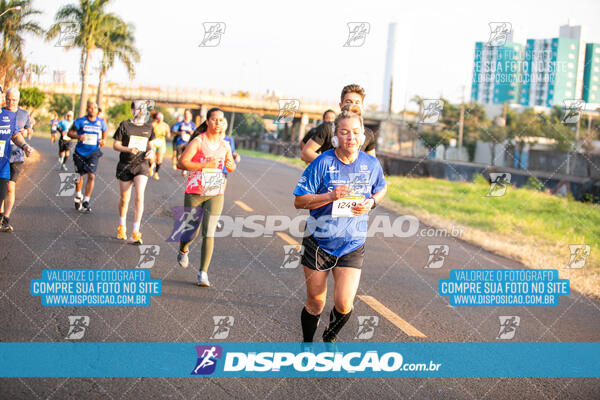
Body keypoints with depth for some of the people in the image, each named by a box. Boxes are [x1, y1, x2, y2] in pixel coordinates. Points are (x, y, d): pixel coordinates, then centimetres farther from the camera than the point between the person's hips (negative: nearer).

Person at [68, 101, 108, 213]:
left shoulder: (101, 122, 1)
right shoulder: (80, 121, -6)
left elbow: (104, 133, 18)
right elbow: (70, 133, -3)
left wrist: (103, 140, -4)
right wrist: (78, 136, -23)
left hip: (93, 153, 0)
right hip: (80, 152, 0)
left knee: (91, 176, -13)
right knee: (80, 175, 12)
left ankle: (86, 201, -6)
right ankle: (78, 195, 38)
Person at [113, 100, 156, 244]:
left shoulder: (148, 127, 6)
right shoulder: (125, 125, -3)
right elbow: (115, 145, -2)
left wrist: (151, 152, -3)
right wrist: (128, 149, -20)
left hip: (142, 165, 1)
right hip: (125, 166, -1)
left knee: (139, 197, -16)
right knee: (124, 200, 8)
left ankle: (136, 232, -13)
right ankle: (122, 227, 34)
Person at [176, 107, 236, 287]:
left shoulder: (224, 145, 7)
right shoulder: (198, 141, -9)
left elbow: (231, 167, 22)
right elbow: (181, 163, -18)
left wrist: (231, 166, -3)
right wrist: (207, 165, -24)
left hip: (215, 194, 3)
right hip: (194, 193, -3)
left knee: (209, 233, -7)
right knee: (192, 232, 6)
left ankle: (203, 273, -3)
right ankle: (183, 250, 42)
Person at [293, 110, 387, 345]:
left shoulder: (371, 164, -2)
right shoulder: (322, 163, -11)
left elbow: (381, 189, 19)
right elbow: (299, 201, -10)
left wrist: (371, 202, -4)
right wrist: (331, 196, -24)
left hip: (352, 245, 1)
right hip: (318, 242, -1)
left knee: (344, 303, -10)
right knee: (315, 303, 8)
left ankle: (330, 337, 23)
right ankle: (307, 343, 36)